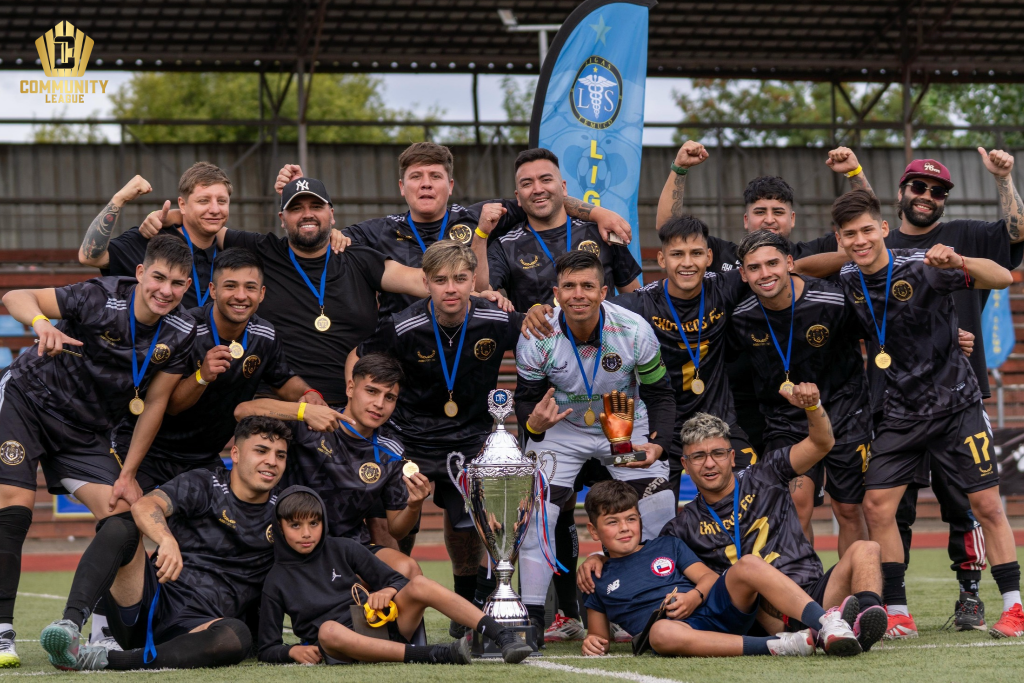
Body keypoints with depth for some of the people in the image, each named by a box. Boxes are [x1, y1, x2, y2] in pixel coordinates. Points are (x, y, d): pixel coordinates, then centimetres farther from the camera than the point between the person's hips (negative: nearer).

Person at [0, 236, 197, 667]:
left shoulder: (180, 334, -9)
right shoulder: (101, 299, -23)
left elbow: (154, 404, -2)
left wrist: (128, 474, -3)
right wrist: (41, 323, -44)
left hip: (84, 433, 5)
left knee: (123, 512, -9)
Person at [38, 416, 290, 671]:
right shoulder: (203, 486, 2)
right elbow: (143, 506, -17)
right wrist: (167, 540, -37)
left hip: (196, 626, 1)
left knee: (237, 636, -36)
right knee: (119, 528, -24)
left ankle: (103, 660, -37)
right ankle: (71, 623, -43)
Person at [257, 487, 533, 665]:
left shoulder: (343, 550, 11)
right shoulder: (277, 580, 8)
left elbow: (399, 581, 12)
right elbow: (267, 648, 11)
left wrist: (388, 591, -12)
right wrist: (293, 651, -11)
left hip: (385, 629, 2)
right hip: (342, 649, -2)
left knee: (418, 585, -24)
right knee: (328, 629, -38)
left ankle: (505, 638, -35)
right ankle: (435, 655, -46)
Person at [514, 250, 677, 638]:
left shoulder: (634, 331, -21)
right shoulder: (536, 338, -22)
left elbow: (660, 394, -9)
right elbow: (525, 399, -9)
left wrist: (658, 444, -25)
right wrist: (533, 423, -34)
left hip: (628, 428, 0)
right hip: (560, 429, 0)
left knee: (661, 511, -12)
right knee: (537, 509, -17)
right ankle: (532, 613, -6)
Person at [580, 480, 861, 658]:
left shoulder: (667, 546, 26)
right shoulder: (598, 582, 21)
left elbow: (709, 575, 16)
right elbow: (601, 637, 24)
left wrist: (694, 596, -6)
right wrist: (594, 643, 0)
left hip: (716, 605, 3)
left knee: (749, 565, -26)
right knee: (662, 632, -43)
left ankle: (827, 624, -44)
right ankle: (776, 646, -45)